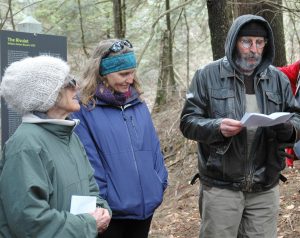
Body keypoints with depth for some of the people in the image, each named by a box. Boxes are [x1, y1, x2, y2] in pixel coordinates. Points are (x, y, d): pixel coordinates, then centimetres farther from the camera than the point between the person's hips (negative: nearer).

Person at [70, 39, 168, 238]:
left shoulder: (139, 105, 10)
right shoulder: (85, 109, -9)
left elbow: (154, 147, 12)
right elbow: (88, 161, -12)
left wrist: (160, 184, 4)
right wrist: (101, 199, -13)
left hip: (145, 205, 6)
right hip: (109, 211, -5)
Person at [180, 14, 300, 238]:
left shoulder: (278, 79, 7)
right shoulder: (208, 75, -3)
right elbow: (188, 122, -5)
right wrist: (217, 127, -25)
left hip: (265, 188, 3)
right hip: (220, 187, -3)